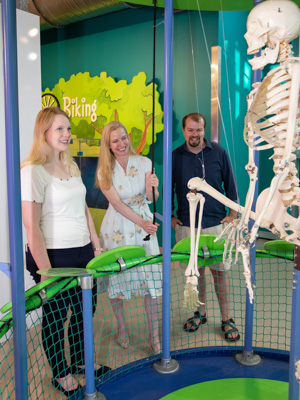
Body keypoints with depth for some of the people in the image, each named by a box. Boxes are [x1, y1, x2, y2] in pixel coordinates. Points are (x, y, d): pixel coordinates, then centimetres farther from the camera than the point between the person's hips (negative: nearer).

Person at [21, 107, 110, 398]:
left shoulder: (72, 167, 10)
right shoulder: (33, 171, -15)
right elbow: (31, 227, -17)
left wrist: (96, 246, 14)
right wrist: (45, 270, -18)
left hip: (83, 253, 7)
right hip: (54, 256, -7)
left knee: (85, 308, 18)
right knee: (55, 316, 10)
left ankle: (81, 361, 42)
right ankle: (60, 373, 33)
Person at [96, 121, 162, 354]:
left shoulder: (144, 163, -2)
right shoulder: (104, 171, -6)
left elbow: (152, 198, -3)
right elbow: (117, 203, -10)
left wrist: (153, 187, -26)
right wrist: (141, 222, -19)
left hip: (144, 225, 1)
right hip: (117, 228, -1)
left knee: (151, 279, -1)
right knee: (116, 278, 6)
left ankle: (154, 336, 12)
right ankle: (122, 329, 28)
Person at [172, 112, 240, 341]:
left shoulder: (218, 152, -1)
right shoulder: (175, 157, 1)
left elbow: (229, 183, 5)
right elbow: (169, 188, 11)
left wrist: (233, 214, 3)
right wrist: (170, 216, 8)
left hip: (215, 223, -1)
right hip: (186, 225, 1)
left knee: (220, 270, 4)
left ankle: (226, 320, 19)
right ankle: (200, 313, 29)